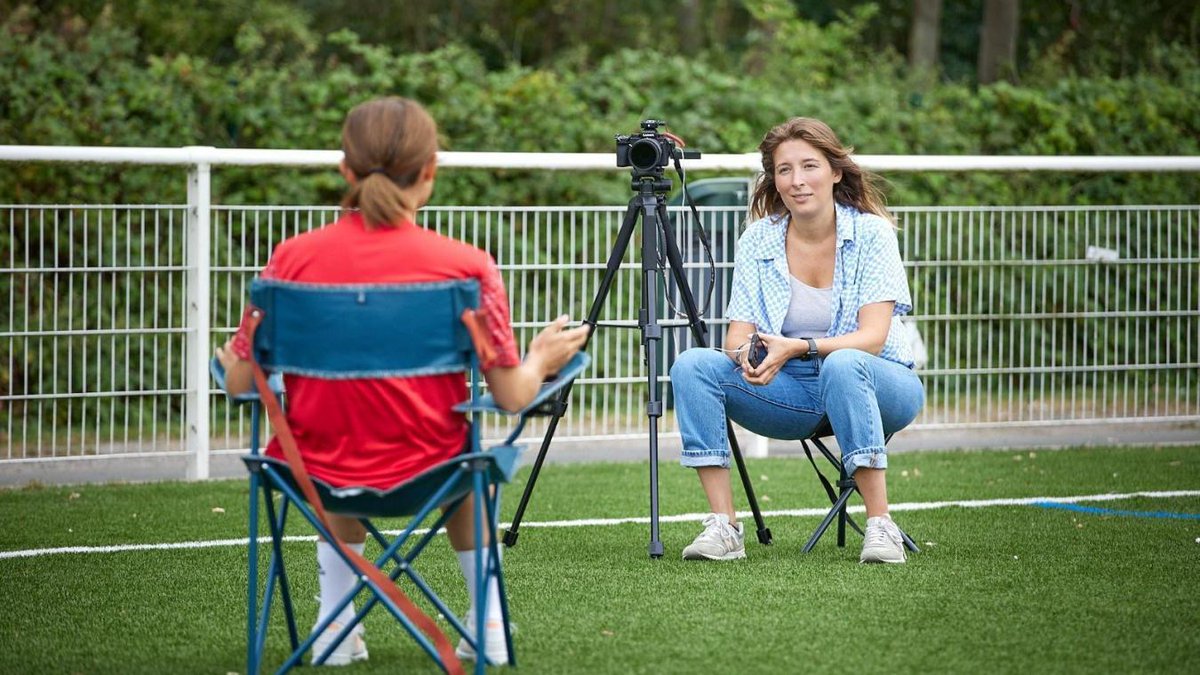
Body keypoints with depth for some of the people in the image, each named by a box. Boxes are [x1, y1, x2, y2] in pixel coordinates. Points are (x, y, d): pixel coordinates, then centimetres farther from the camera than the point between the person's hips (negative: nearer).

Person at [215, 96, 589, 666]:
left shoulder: (294, 258, -11)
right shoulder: (467, 267, -14)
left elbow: (239, 380, -4)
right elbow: (512, 397, -8)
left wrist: (230, 358, 20)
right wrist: (541, 359, 15)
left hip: (318, 472, 1)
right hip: (424, 472, -1)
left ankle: (335, 621, 33)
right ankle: (488, 626, 35)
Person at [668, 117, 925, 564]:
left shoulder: (871, 233, -10)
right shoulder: (758, 239, 0)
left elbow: (872, 336, -19)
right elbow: (738, 333, -4)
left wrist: (798, 348, -35)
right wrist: (745, 354, -29)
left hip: (876, 387, -4)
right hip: (793, 394, 4)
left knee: (842, 364, -39)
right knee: (692, 365, -19)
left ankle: (880, 524, -35)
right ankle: (723, 527, -23)